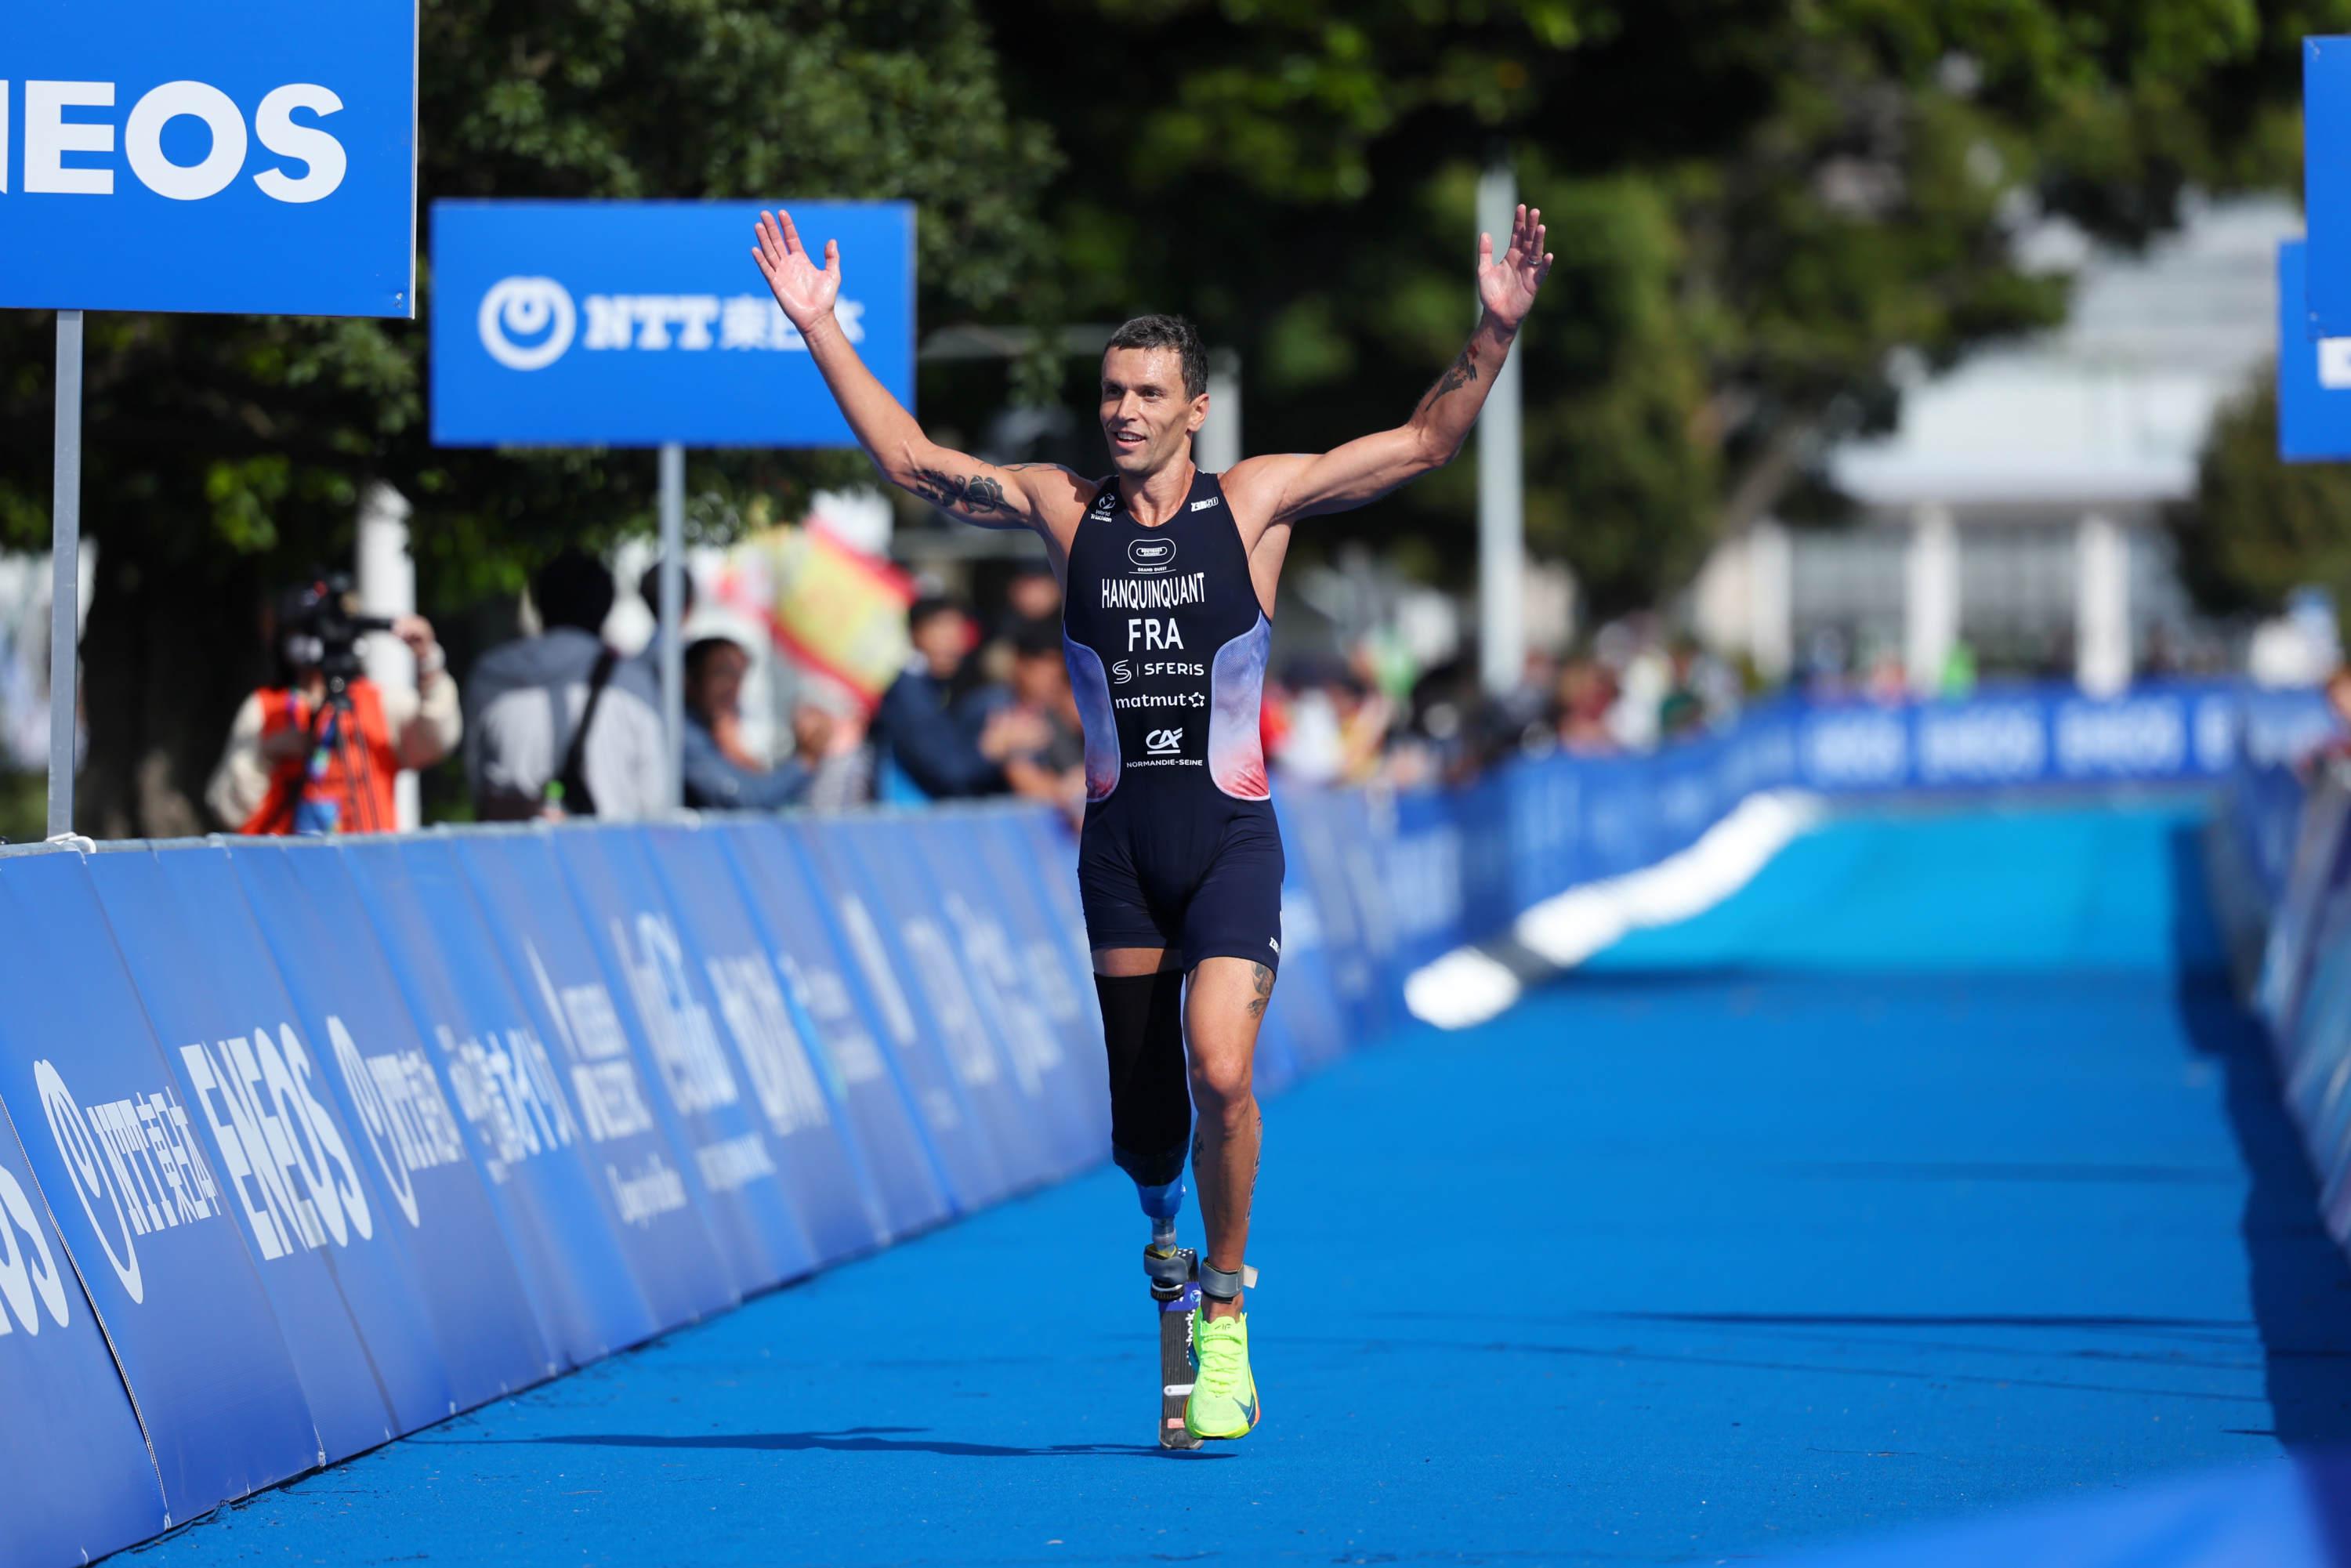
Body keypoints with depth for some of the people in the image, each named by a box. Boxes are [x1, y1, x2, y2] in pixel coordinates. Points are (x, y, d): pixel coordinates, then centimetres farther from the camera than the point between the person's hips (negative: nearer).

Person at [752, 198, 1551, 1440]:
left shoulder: (1256, 501, 0)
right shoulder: (1064, 509, 4)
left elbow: (1427, 442, 0)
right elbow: (911, 461, 8)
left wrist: (1495, 331, -12)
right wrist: (820, 328, 2)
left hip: (1233, 838, -2)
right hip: (1119, 844, 2)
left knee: (1219, 1071, -20)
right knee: (1140, 1120, 7)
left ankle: (1224, 1312, -3)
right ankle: (1165, 1229, 40)